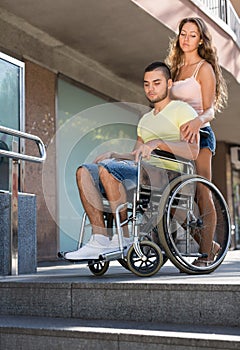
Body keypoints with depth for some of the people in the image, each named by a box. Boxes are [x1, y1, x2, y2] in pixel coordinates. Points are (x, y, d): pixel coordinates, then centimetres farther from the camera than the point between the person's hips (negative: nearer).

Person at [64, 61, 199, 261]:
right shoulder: (145, 120, 29)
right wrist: (113, 155, 7)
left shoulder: (182, 110, 5)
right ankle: (100, 239, -21)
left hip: (167, 173, -8)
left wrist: (157, 142, -24)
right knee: (84, 172, -12)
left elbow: (193, 151, -12)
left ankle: (125, 238, -21)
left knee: (106, 169, -29)